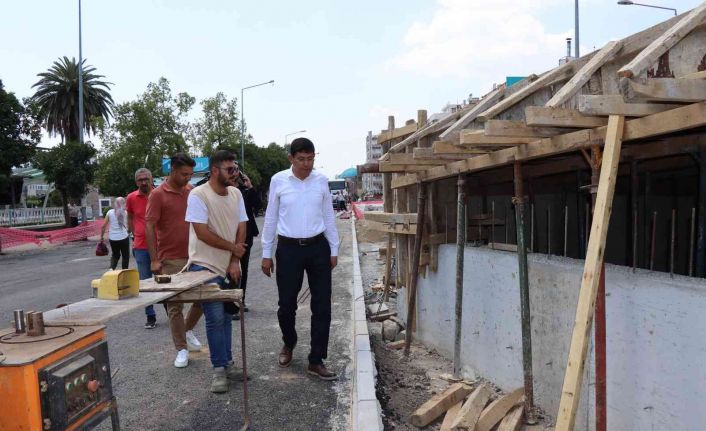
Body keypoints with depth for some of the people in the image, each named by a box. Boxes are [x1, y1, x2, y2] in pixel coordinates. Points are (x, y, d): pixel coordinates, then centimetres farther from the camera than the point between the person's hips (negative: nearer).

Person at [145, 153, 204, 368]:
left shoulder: (192, 191, 7)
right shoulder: (158, 194, -9)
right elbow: (149, 227, -10)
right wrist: (154, 259, -14)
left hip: (195, 255, 5)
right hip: (171, 259, -5)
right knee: (175, 305, 3)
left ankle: (188, 330, 34)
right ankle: (181, 349, 13)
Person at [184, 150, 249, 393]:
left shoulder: (236, 194, 4)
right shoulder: (198, 195, -15)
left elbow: (241, 228, 3)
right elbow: (202, 233, -18)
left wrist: (235, 261, -6)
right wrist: (233, 247, -9)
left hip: (229, 266, 6)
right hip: (206, 266, -6)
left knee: (226, 316, 13)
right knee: (216, 318, -6)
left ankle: (227, 363, 24)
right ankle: (220, 369, 5)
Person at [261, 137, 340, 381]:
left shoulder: (321, 181, 2)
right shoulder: (278, 181, -2)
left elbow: (329, 217, 9)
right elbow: (270, 218, 3)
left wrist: (334, 250, 9)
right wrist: (266, 253, 3)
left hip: (318, 247, 2)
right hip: (289, 248, -1)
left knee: (322, 307, 2)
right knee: (286, 305, 9)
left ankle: (316, 361, 13)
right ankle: (289, 343, 39)